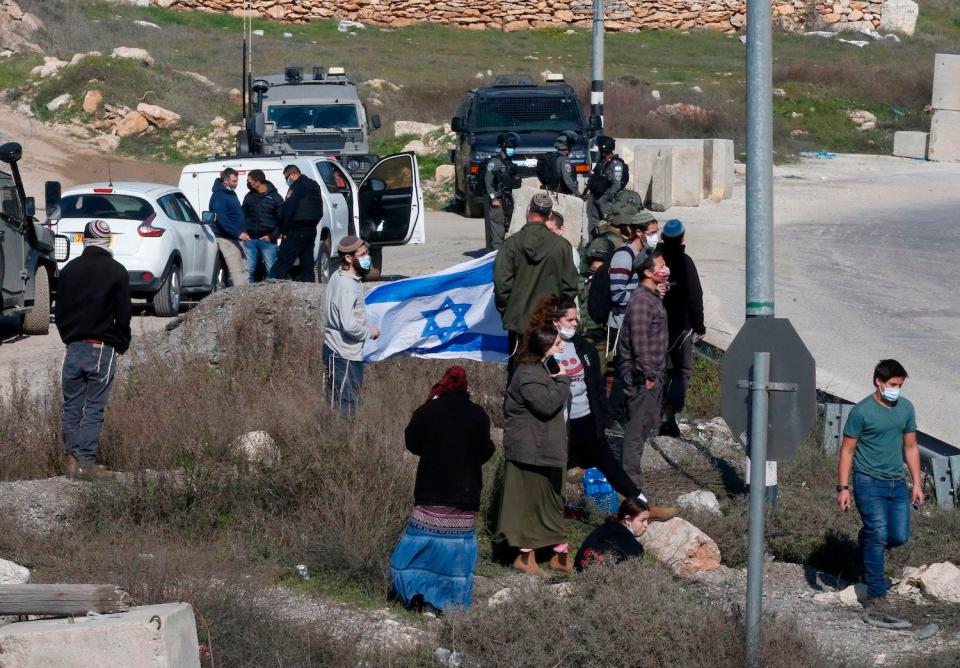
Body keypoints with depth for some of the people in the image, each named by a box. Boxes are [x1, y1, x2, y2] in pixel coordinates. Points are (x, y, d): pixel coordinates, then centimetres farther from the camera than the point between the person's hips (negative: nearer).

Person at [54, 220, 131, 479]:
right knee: (94, 409, -2)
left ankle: (72, 457, 7)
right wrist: (121, 345, 8)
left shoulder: (69, 270, 7)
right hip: (103, 349, -3)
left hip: (73, 348, 3)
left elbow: (59, 312, 10)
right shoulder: (116, 271, -5)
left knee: (71, 406, 10)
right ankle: (86, 462, -7)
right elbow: (123, 315, -5)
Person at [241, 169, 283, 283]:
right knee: (249, 270, -1)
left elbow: (282, 220, 0)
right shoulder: (249, 197, 13)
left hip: (267, 240, -3)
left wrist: (272, 236, -9)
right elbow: (243, 216, 17)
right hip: (250, 240, 3)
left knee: (270, 269, -1)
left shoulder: (275, 197, 1)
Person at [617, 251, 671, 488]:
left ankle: (632, 468, 25)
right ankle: (631, 474, -4)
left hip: (651, 373, 10)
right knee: (639, 422, -7)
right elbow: (639, 341, -23)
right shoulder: (641, 300, -19)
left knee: (646, 421, 16)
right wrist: (647, 375, -22)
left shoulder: (653, 297, 14)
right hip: (640, 373, -10)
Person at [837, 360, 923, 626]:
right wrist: (843, 488, -11)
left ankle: (867, 540, 34)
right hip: (869, 483, -5)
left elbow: (910, 447, 15)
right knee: (878, 536, -10)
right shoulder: (861, 412, -10)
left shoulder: (906, 408, 6)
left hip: (897, 483, 5)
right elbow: (847, 450, -6)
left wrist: (917, 483, 11)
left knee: (899, 536, -1)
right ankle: (876, 601, -7)